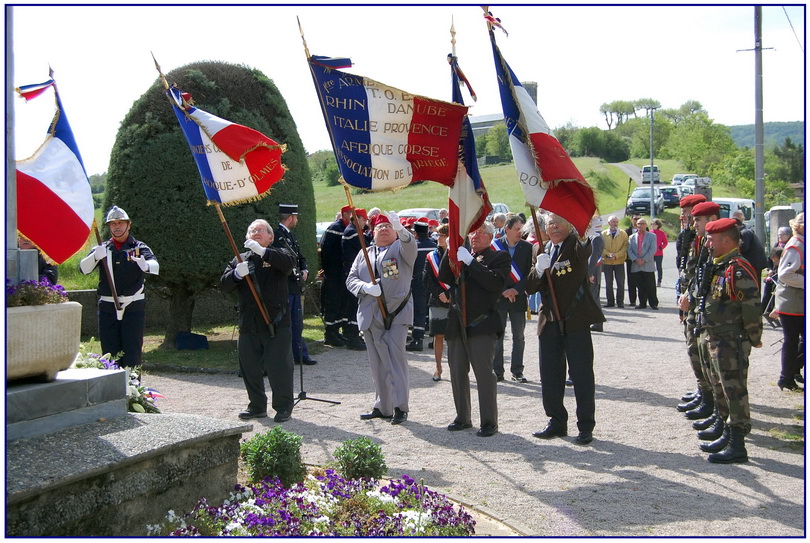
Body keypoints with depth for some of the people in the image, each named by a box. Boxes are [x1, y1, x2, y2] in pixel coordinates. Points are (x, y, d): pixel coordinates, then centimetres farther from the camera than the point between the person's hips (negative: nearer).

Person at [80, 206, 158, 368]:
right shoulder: (102, 248, 12)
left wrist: (146, 265, -40)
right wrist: (95, 256, -25)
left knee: (132, 352, -4)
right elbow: (83, 268, -3)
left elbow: (155, 265, -15)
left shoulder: (139, 247, 5)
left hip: (133, 307, -2)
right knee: (110, 351, 4)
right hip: (107, 307, 2)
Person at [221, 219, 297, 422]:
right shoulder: (240, 259, 16)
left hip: (276, 323, -4)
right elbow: (224, 286, 8)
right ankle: (257, 406, 25)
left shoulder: (278, 255, 3)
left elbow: (290, 261, -21)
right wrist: (237, 273, -13)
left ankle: (284, 407, 12)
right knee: (249, 367, 10)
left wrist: (262, 251, -30)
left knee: (279, 366, -2)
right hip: (248, 325, 5)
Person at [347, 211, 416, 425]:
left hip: (396, 314, -4)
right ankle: (383, 406, 17)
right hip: (371, 317, 4)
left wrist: (401, 230, -40)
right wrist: (365, 287, -10)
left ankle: (400, 407, -4)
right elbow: (351, 279, 13)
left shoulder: (401, 248, 6)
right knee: (378, 363, 8)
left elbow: (410, 246, -19)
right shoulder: (364, 255, 19)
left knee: (396, 359, -9)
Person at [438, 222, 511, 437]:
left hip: (482, 324, -6)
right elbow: (443, 277, 6)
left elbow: (495, 282, -16)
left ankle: (489, 422, 1)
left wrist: (470, 261, -16)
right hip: (457, 324, 6)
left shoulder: (499, 257, 2)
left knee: (484, 372, -8)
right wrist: (450, 252, -6)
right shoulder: (461, 255, 18)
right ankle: (462, 418, 22)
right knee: (457, 372, 10)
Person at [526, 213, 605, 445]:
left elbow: (585, 249, -27)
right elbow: (530, 287, 6)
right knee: (550, 374, 10)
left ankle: (586, 426, 8)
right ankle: (557, 422, 24)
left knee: (582, 374, -1)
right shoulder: (542, 252, 13)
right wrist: (538, 270, -13)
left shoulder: (577, 248, -3)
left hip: (575, 321, -6)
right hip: (550, 322, 6)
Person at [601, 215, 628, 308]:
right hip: (607, 262, 1)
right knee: (608, 283, 5)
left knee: (620, 282, -1)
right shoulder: (603, 234, 4)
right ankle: (610, 301, 12)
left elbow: (625, 247, -2)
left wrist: (616, 255, -14)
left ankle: (620, 301, 8)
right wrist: (608, 254, -15)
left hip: (619, 262, -1)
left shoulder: (623, 234, 3)